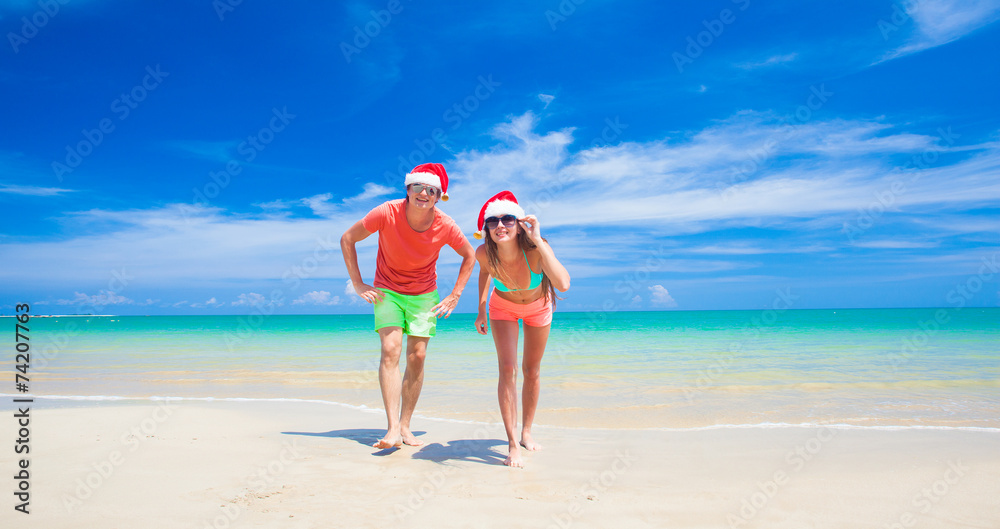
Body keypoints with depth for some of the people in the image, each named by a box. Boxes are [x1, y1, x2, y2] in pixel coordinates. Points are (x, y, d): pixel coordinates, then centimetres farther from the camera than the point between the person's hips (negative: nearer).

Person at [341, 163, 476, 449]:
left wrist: (455, 295, -3)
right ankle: (393, 429, -20)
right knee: (391, 350, -18)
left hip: (424, 295, 2)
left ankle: (405, 426, 11)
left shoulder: (445, 226, -17)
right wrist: (358, 284, -9)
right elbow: (347, 239, -8)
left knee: (417, 357, -2)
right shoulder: (387, 213, -22)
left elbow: (469, 256, 2)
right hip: (387, 291, -1)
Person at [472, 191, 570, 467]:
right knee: (508, 369, -13)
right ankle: (512, 444, -6)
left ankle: (526, 432, 31)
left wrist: (537, 240, -54)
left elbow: (563, 285, -56)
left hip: (538, 306, 0)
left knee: (531, 371, 11)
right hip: (504, 306, 0)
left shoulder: (535, 249, -39)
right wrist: (481, 309, -1)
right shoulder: (484, 253, -31)